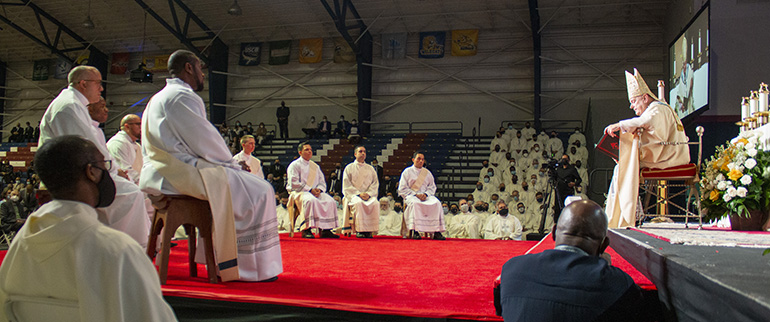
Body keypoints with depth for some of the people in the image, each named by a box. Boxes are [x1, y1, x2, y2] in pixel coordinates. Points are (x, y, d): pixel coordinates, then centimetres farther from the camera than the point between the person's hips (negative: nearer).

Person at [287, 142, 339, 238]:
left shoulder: (315, 166, 21)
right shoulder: (295, 165, 2)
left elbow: (322, 182, 17)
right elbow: (294, 183, -9)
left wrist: (319, 189, -7)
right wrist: (310, 190, -16)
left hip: (315, 191, 6)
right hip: (300, 191, -6)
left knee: (330, 201, -20)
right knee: (311, 200, -38)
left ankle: (326, 229, -21)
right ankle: (306, 229, -35)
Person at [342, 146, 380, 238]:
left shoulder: (370, 169, 20)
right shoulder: (349, 168, 12)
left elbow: (375, 184, 11)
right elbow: (347, 186, 2)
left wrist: (368, 194, -9)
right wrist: (359, 194, -12)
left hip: (368, 195, 2)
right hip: (353, 194, -2)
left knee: (374, 203, -32)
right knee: (358, 203, -37)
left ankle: (369, 230, -27)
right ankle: (359, 230, -31)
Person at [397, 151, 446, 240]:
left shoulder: (427, 173, 20)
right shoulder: (407, 172, 9)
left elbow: (432, 187, 15)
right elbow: (402, 189, 2)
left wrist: (426, 194, -8)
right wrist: (415, 195, -12)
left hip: (426, 196, 3)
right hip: (411, 195, -3)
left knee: (437, 203, -28)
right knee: (414, 203, -40)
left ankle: (437, 232, -31)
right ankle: (415, 231, -41)